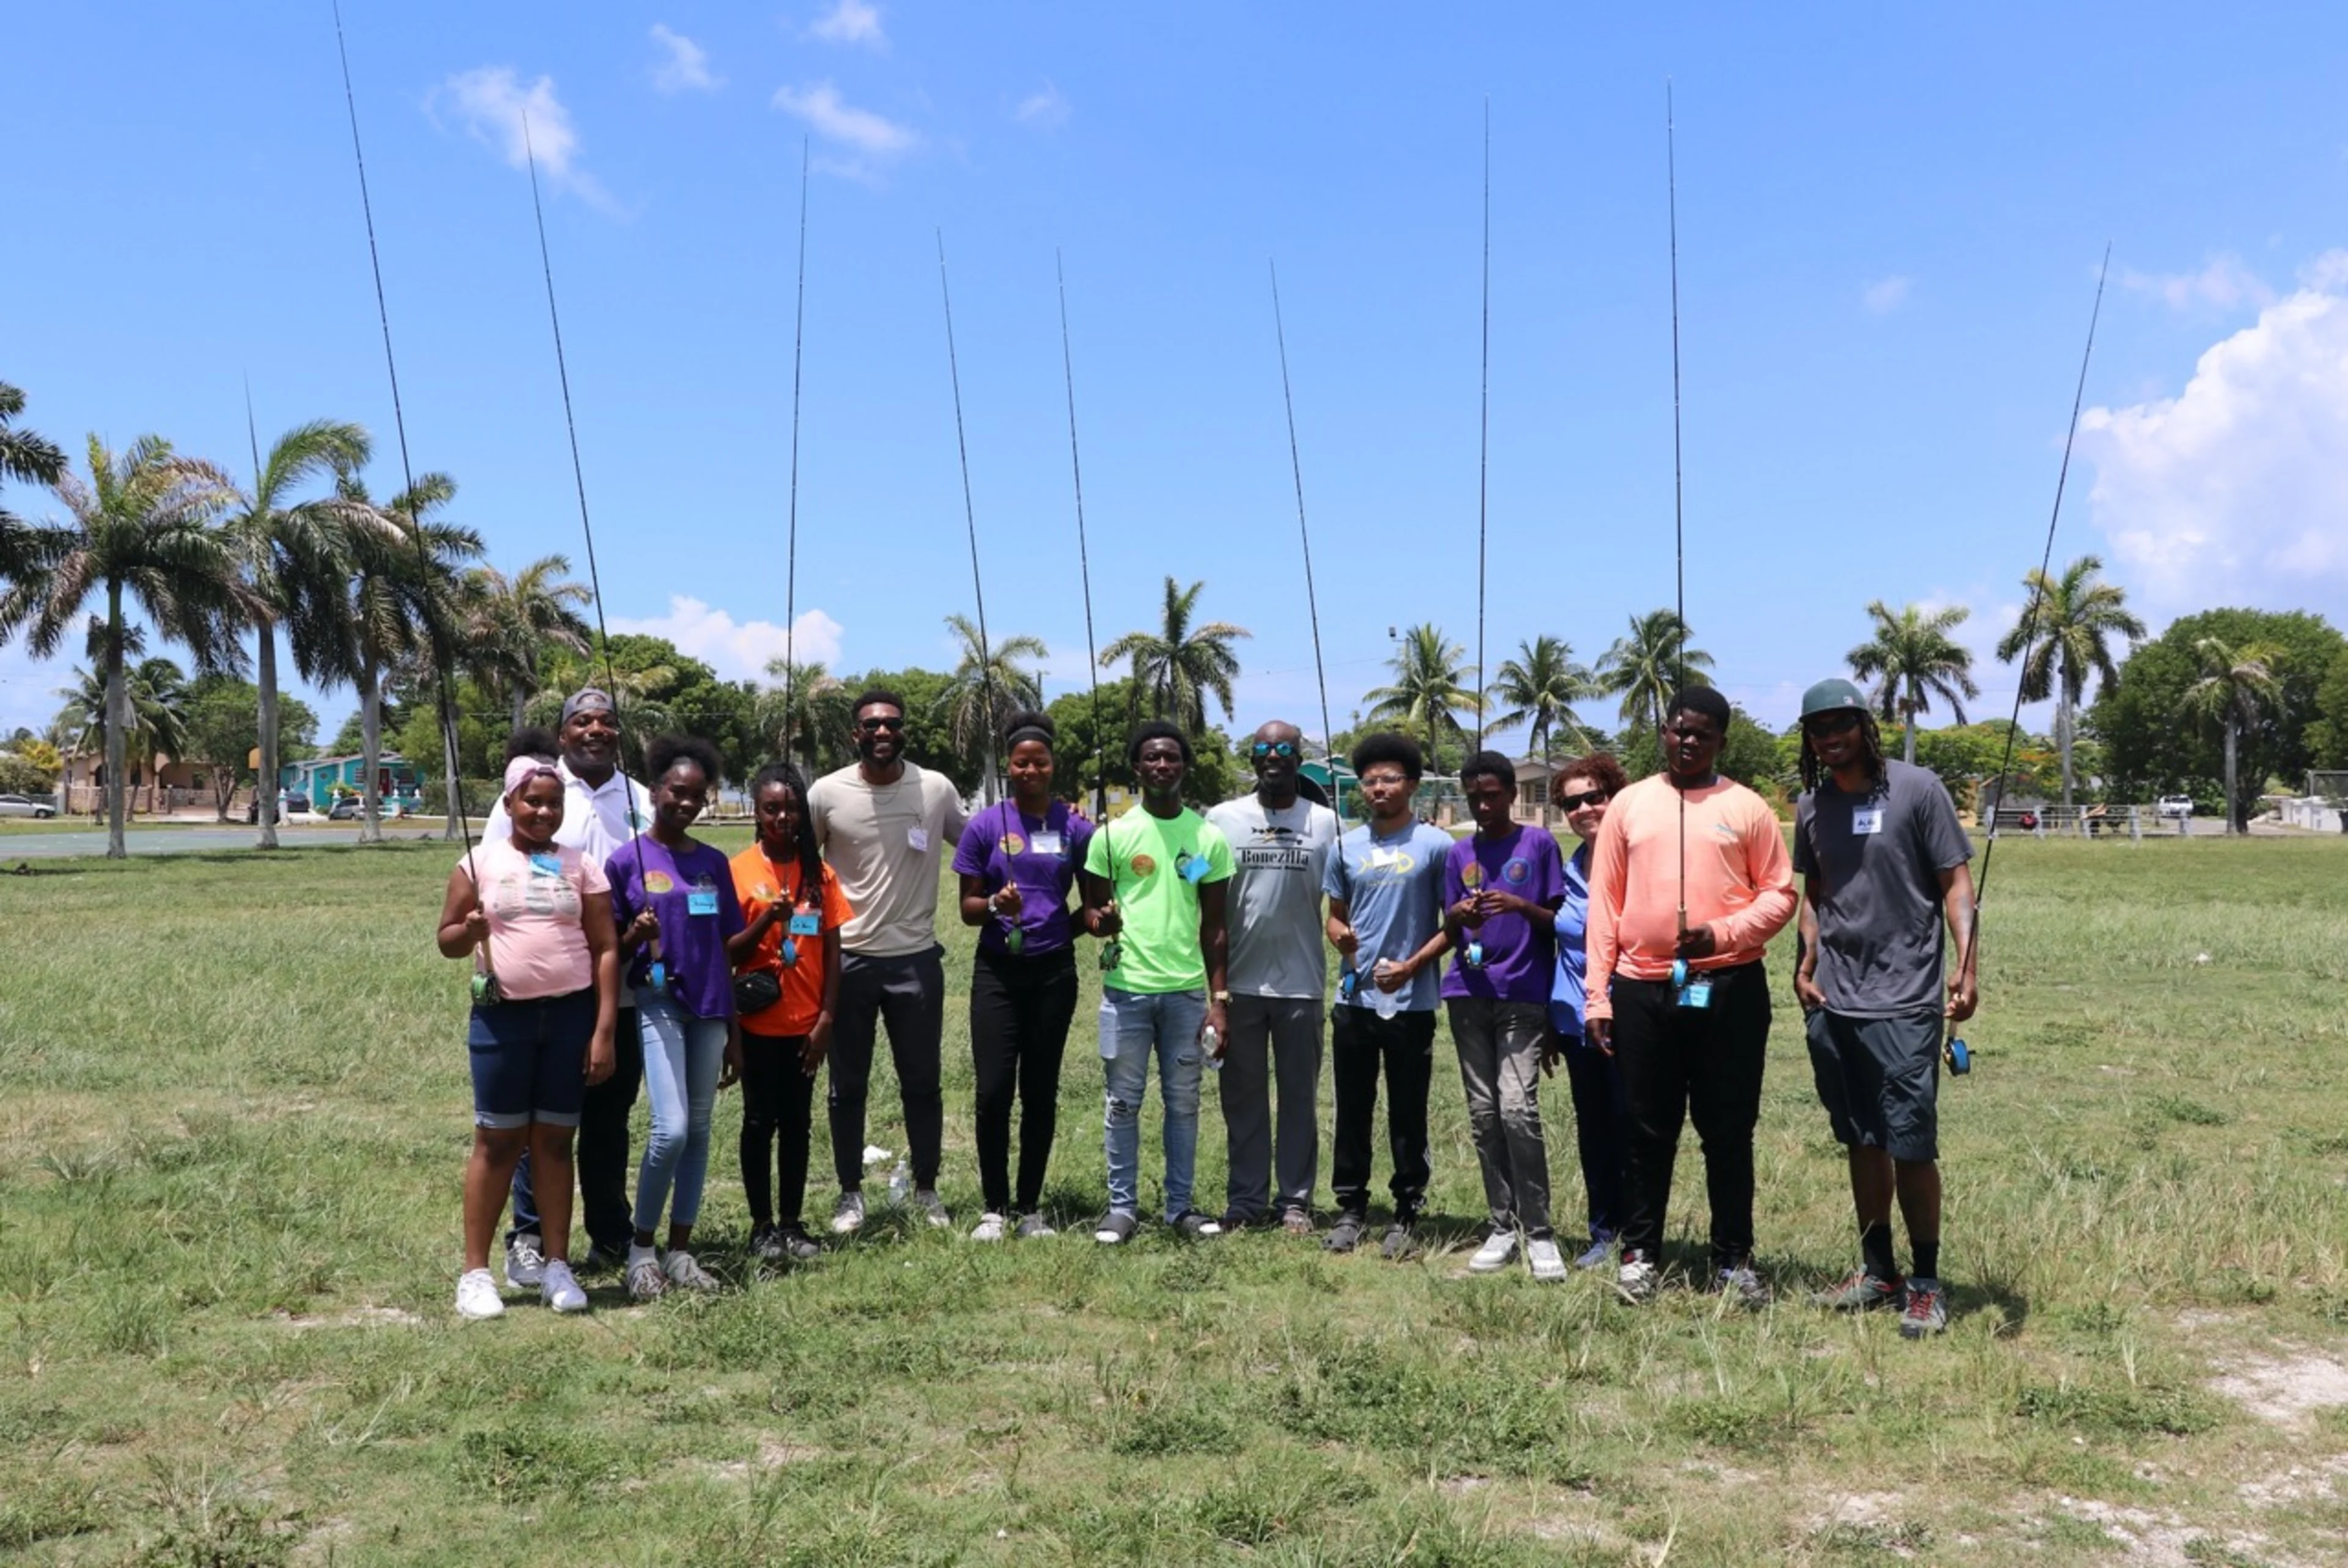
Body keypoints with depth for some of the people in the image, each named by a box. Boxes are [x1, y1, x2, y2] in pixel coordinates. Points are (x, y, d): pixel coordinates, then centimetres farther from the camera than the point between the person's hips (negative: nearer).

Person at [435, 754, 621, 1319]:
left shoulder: (582, 867, 4)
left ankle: (556, 1267, 16)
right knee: (497, 1140, 3)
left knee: (555, 1140, 8)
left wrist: (604, 1030, -5)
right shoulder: (480, 862, 3)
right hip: (502, 1015, -1)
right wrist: (471, 929, -17)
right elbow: (447, 940, 7)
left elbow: (605, 949, 2)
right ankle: (475, 1271, 11)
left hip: (571, 1014, 1)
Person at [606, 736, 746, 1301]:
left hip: (710, 1008, 4)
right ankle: (641, 1245, 7)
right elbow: (612, 949, 2)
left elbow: (728, 949, 12)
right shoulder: (628, 860, -2)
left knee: (699, 1130, 7)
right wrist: (635, 935, -21)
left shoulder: (715, 863, 9)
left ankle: (680, 1250, 17)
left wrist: (734, 1031, 11)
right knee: (671, 1129, -13)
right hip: (658, 1004, -4)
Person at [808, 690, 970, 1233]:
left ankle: (926, 1190, 25)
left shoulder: (936, 789, -3)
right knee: (847, 1086, 10)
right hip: (849, 959, -1)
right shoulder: (827, 792, -6)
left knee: (922, 1084, 10)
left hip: (917, 958, 1)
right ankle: (851, 1193, 24)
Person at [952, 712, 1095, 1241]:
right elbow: (968, 909, 2)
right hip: (997, 971, -1)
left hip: (1054, 971, 1)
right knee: (994, 1091, -5)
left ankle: (1030, 1206, 20)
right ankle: (995, 1207, 11)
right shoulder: (985, 826, -1)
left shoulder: (1075, 827, 3)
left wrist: (1068, 927, -6)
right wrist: (997, 905, -19)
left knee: (1041, 1091, 8)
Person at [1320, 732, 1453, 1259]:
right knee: (1353, 1111, 10)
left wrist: (1412, 966, -13)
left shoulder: (1436, 845, -3)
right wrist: (1340, 935, -8)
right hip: (1354, 1000, 4)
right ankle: (1351, 1209, 21)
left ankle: (1406, 1214, 16)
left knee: (1408, 1115, 5)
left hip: (1411, 1004, -3)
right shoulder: (1346, 847, 8)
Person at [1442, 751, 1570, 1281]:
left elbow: (1559, 922, 2)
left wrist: (1521, 906, -17)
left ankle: (1539, 1232, -5)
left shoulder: (1539, 844, 2)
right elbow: (1450, 932, 14)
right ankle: (1502, 1227, 13)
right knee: (1483, 1114, 5)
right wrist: (1458, 916, -9)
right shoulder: (1459, 854, 12)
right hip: (1469, 995, 4)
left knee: (1518, 1109, -14)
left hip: (1523, 995, -4)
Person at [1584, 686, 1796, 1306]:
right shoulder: (1629, 805, 7)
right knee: (1649, 1131, 10)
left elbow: (1779, 894, 3)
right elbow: (1604, 903, 6)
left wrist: (1724, 933, -15)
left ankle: (1733, 1259, 19)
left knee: (1728, 1131, 7)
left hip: (1729, 989, -1)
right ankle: (1641, 1252, 21)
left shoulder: (1747, 808, 3)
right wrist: (1597, 994, 1)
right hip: (1642, 990, 1)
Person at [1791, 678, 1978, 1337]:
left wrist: (1967, 965, -16)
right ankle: (1877, 1270, 26)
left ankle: (1926, 1283, 12)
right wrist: (1806, 966, 7)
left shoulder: (1917, 789, -5)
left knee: (1910, 1146, -3)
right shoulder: (1811, 806, 9)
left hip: (1903, 1003, -5)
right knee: (1860, 1142, 14)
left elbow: (1955, 882, -6)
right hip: (1831, 1004, 5)